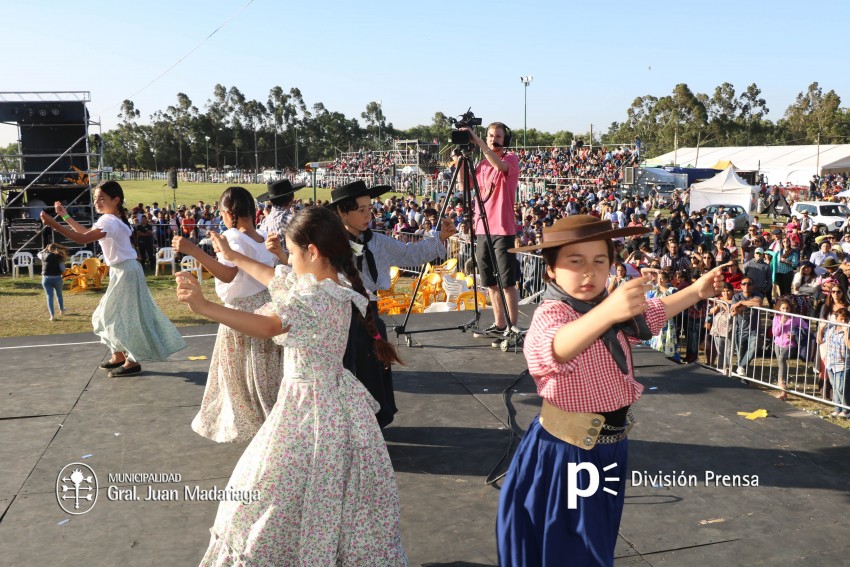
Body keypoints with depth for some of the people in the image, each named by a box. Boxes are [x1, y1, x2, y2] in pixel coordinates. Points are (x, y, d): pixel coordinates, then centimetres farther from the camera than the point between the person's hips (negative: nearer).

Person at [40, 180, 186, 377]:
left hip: (125, 272, -10)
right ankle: (119, 356, 27)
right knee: (112, 314, 17)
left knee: (121, 316, -4)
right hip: (122, 271, 10)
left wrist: (53, 224, -36)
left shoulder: (109, 222, -22)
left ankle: (132, 362, 5)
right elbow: (88, 232, 19)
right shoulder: (113, 219, 10)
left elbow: (82, 239, -33)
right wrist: (65, 216, 17)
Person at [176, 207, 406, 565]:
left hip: (310, 407, -10)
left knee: (272, 497, 6)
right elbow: (279, 280, 20)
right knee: (340, 496, 21)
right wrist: (234, 257, 31)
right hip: (336, 398, 10)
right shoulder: (331, 287, 5)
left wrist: (204, 307, -46)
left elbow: (268, 325, -38)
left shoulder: (316, 298, -23)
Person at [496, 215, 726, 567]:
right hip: (568, 452, -8)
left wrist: (696, 291, 21)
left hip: (608, 446, 8)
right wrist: (607, 313, -65)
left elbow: (651, 314, 25)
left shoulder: (606, 307, 3)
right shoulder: (551, 313, -25)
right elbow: (556, 349, -50)